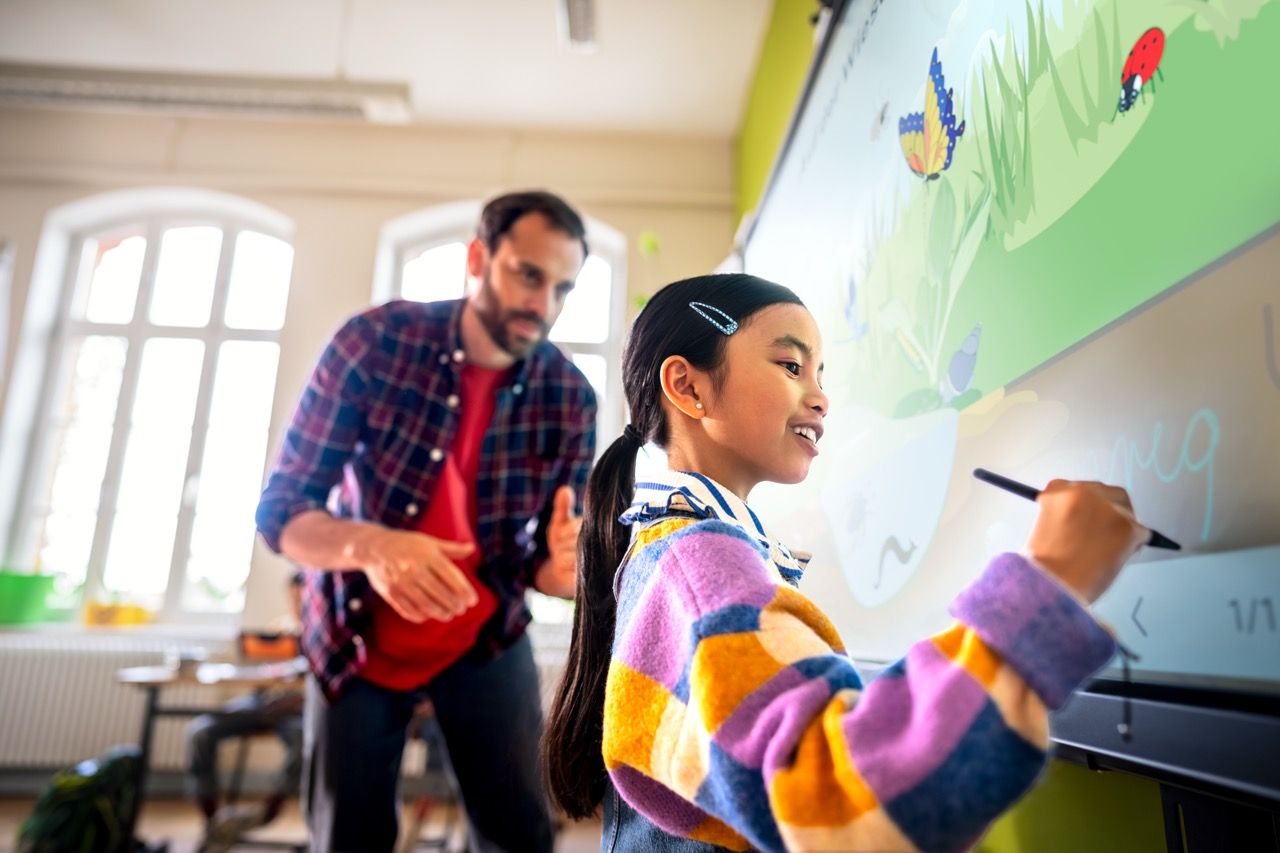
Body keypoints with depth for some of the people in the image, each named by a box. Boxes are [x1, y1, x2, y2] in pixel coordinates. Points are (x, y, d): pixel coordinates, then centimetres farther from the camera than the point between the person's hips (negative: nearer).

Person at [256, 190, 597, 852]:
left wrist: (566, 566, -34)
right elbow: (279, 512, -19)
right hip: (354, 632, -1)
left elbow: (550, 565, -9)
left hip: (484, 637, 1)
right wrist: (369, 546, -40)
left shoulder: (570, 398, -16)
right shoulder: (371, 342, -21)